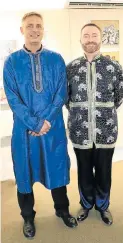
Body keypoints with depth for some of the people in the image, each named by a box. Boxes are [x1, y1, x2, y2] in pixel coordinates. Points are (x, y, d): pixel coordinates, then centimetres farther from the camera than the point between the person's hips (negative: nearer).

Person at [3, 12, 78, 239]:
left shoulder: (56, 59, 2)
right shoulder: (12, 61, -1)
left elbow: (61, 94, -3)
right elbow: (12, 98, -7)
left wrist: (46, 120, -14)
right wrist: (34, 124, -15)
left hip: (54, 126, 1)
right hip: (24, 128, 0)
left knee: (57, 167, 14)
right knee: (25, 171, 12)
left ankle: (62, 209, 39)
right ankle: (28, 217, 35)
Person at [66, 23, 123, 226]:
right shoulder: (71, 68, 0)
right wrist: (77, 113, 11)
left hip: (106, 132, 0)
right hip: (80, 132, 0)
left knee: (104, 172, 15)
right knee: (84, 172, 16)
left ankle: (103, 206, 41)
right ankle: (86, 204, 41)